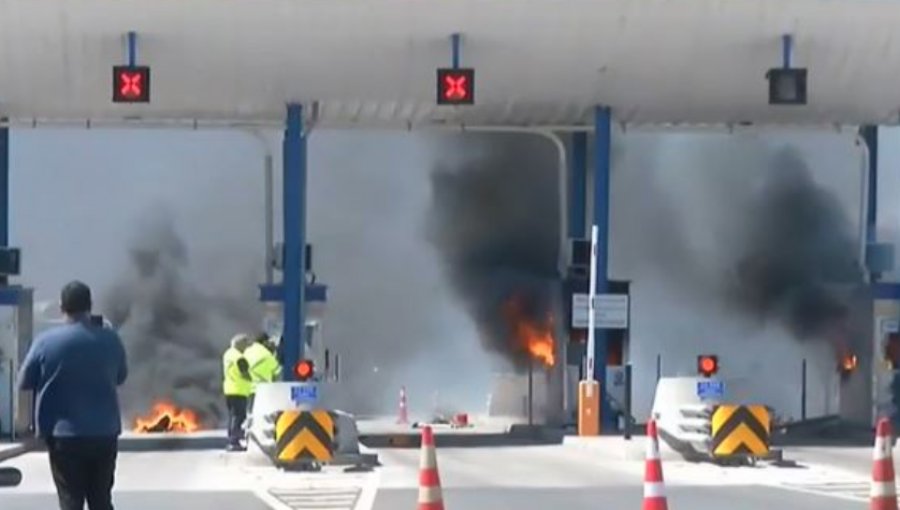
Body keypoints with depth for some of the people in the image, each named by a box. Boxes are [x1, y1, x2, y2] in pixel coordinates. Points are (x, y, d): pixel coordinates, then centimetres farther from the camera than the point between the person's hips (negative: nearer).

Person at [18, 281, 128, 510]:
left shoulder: (46, 341, -10)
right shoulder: (110, 339, -2)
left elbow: (25, 383, 1)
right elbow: (120, 377, 13)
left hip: (65, 435, -2)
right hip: (105, 434, 2)